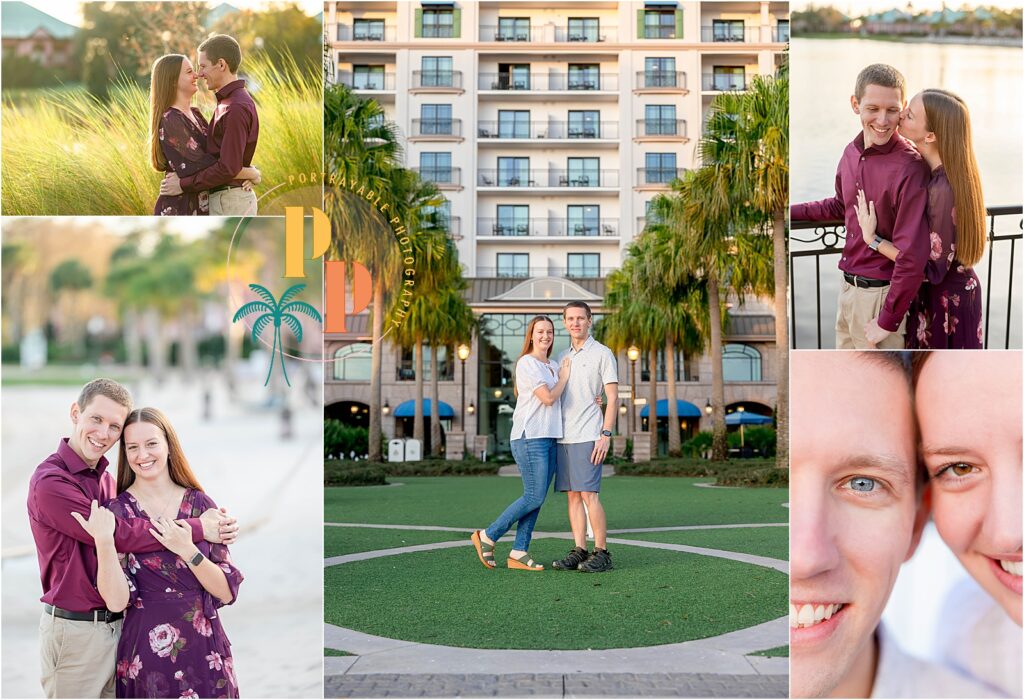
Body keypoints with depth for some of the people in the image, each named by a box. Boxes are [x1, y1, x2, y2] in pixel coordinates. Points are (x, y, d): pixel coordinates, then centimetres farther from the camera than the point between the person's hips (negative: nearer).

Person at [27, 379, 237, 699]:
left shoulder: (106, 479, 12)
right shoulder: (50, 483, -16)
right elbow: (121, 536, -22)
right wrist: (197, 528, -18)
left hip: (116, 625, 8)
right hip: (74, 632, -8)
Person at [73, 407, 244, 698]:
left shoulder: (201, 504, 0)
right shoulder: (115, 512, -3)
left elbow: (227, 592, -4)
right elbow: (116, 601, -12)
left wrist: (187, 550, -17)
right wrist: (103, 541, -24)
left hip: (205, 652, 2)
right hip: (146, 656, -2)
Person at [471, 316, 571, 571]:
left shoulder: (554, 366, 18)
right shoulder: (527, 363, -8)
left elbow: (562, 400, 23)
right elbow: (548, 397, -15)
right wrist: (564, 377, 0)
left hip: (549, 439, 8)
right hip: (530, 438, -8)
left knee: (536, 498, 4)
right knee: (534, 497, -10)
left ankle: (519, 553, 8)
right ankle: (488, 537, 1)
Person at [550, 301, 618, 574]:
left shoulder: (602, 354, -2)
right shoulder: (562, 357, 17)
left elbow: (612, 398, -6)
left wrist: (605, 435, -15)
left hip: (588, 437, -6)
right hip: (564, 438, 6)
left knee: (589, 494, -10)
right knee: (573, 495, 5)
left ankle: (602, 553, -5)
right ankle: (579, 551, 8)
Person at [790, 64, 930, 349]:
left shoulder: (909, 168, -22)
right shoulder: (851, 153, 2)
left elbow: (912, 256, -23)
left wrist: (887, 321, -19)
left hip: (880, 294, -8)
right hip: (848, 287, 8)